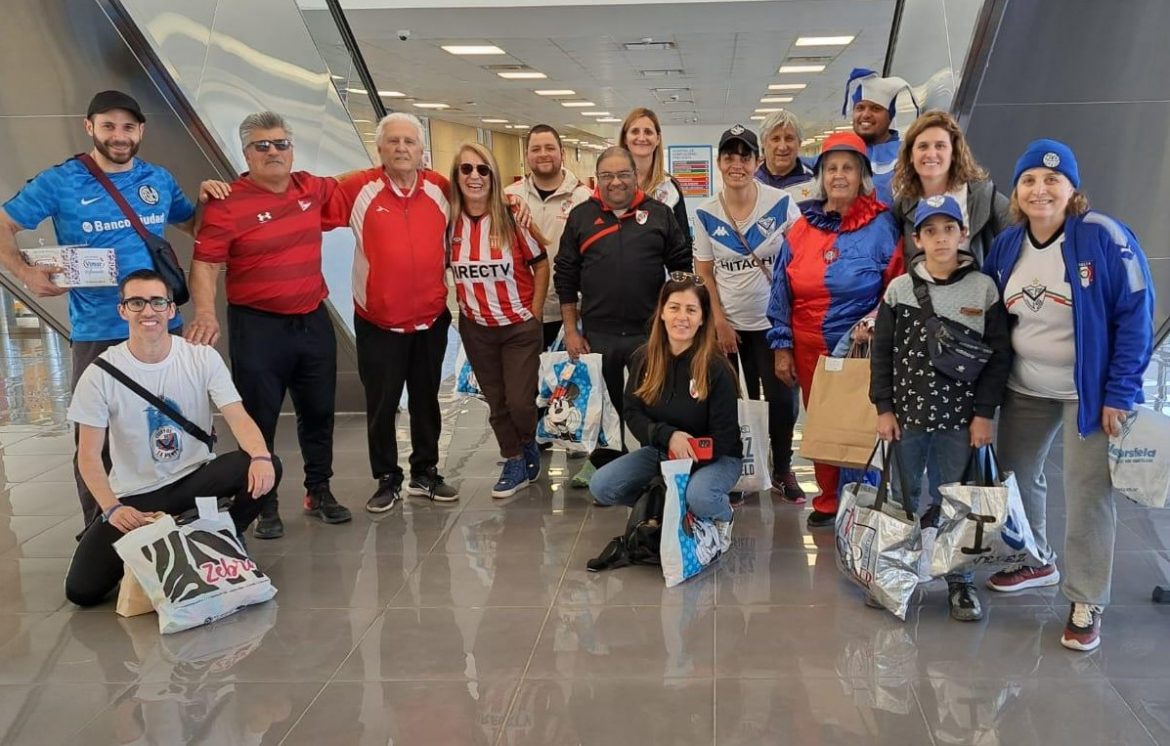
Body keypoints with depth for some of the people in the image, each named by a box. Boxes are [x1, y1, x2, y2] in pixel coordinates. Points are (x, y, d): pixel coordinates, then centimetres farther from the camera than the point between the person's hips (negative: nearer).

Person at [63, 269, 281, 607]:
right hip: (133, 494, 0)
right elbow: (88, 455, -9)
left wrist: (260, 456, -39)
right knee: (82, 589, -15)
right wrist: (112, 508, -25)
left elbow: (238, 418, -17)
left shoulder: (203, 358, -8)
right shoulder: (100, 374, -10)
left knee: (266, 468, -28)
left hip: (194, 478, 1)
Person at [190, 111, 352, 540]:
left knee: (319, 411, 15)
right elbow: (205, 264, -14)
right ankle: (265, 507, 16)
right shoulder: (228, 204, -11)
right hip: (258, 327, -5)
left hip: (314, 321, 5)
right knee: (260, 419, 3)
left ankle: (319, 492, 31)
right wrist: (206, 313, -28)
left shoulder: (313, 189, 4)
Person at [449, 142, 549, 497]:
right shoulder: (450, 221, -6)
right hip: (476, 329, 3)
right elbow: (444, 268, 7)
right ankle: (514, 463, 28)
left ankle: (529, 446, 28)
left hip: (520, 327, -3)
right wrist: (465, 304, 1)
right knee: (496, 401, 11)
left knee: (520, 401, -4)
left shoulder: (512, 217, -13)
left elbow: (541, 265, -5)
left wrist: (534, 315, -6)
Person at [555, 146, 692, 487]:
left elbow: (681, 266, 7)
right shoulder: (581, 216, 5)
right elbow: (565, 277, 6)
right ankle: (602, 464, 27)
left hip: (651, 331, 0)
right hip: (598, 334, 1)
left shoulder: (659, 214, 3)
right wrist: (571, 330, 2)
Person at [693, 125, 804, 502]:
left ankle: (783, 471, 21)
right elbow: (704, 274, 1)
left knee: (781, 398, 0)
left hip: (774, 321, -1)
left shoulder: (781, 203, -7)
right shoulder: (706, 213, -2)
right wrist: (719, 323, -4)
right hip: (730, 324, 1)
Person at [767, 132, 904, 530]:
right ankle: (828, 501, 27)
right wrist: (781, 346, 5)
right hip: (810, 350, 4)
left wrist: (872, 323, -18)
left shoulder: (881, 225, -3)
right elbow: (781, 291, 9)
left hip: (863, 347, -3)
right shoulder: (802, 229, 7)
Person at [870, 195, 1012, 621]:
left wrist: (984, 413, -5)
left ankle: (960, 580, 18)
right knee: (903, 499, 11)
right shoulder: (900, 289, 1)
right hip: (907, 414, 1)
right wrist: (884, 408, -1)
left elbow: (999, 355, -1)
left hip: (960, 417, -1)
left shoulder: (984, 289, -1)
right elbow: (882, 352, 3)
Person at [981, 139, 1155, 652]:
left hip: (1089, 391, -6)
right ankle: (1037, 561, 39)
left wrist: (1120, 392, -17)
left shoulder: (1104, 238, -17)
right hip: (1024, 389, 6)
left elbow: (1136, 315, -15)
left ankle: (1086, 603, 11)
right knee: (1015, 475, 16)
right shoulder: (1006, 246, 0)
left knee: (1087, 492, -4)